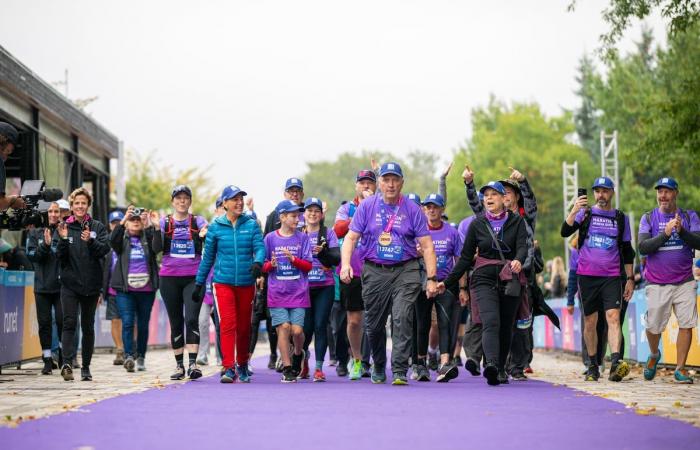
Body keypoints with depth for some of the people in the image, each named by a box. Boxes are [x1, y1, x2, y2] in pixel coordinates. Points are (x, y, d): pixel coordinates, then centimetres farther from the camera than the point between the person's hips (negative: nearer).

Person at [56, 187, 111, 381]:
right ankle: (67, 363, -27)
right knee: (69, 323, -16)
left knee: (88, 326, 9)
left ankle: (86, 367, 17)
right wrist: (63, 239, -18)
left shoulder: (98, 227, 6)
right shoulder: (64, 227, 6)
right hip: (70, 283, -1)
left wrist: (90, 241, -25)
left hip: (91, 284, 1)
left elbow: (105, 249, -8)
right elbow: (58, 255, -1)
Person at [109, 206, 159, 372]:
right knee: (127, 322, -13)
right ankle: (129, 356, -20)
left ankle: (141, 357, 17)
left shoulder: (148, 238, 9)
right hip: (125, 290, -1)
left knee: (143, 325, 7)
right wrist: (123, 220, -27)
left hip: (146, 289, 1)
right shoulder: (122, 239, 8)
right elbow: (113, 240, -14)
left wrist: (151, 225, -25)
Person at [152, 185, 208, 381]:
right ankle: (179, 365, 14)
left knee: (192, 318, -15)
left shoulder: (199, 221, 6)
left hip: (193, 277, -2)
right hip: (169, 277, 2)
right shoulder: (164, 222, 7)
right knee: (176, 322, 7)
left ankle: (193, 363, -18)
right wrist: (157, 228, -15)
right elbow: (157, 248, -3)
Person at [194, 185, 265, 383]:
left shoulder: (251, 224, 4)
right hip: (223, 282, -1)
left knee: (244, 326, 10)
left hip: (246, 283, 1)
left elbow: (260, 247, -7)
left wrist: (258, 263, -30)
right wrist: (199, 283, 10)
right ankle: (229, 368, -16)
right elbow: (208, 257, 9)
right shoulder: (215, 227, 3)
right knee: (227, 323, -15)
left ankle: (242, 366, 27)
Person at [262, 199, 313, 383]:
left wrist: (293, 259, -13)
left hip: (298, 293, 0)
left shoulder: (303, 238, 6)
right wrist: (271, 264, -13)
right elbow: (263, 266, 8)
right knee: (283, 327, -10)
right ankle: (287, 368, -1)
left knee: (297, 330, -7)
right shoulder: (271, 238, 5)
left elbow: (308, 265, 4)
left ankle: (298, 354, 25)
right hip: (277, 292, 0)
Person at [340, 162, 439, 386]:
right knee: (374, 324, 9)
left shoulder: (412, 209, 2)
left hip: (405, 270, -2)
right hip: (374, 272, 2)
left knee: (402, 319, -16)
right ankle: (378, 367, 31)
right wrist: (345, 264, -15)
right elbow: (351, 238, 2)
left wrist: (431, 278, -6)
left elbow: (427, 246, 0)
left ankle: (399, 371, -14)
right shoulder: (367, 207, 4)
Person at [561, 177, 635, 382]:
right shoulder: (585, 213, 7)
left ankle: (615, 363, -28)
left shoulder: (621, 218, 11)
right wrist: (574, 210, -22)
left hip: (612, 276, 0)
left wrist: (630, 278, 11)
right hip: (587, 275, 0)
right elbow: (565, 232, -8)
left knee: (613, 317, -16)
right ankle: (593, 366, 16)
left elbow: (627, 250, 15)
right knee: (590, 322, 5)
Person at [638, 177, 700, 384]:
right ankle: (654, 355, 32)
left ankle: (680, 369, 1)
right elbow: (643, 247, -10)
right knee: (653, 327, 2)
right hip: (657, 283, 0)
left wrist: (682, 231, -26)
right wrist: (665, 233, -22)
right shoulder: (648, 218, 3)